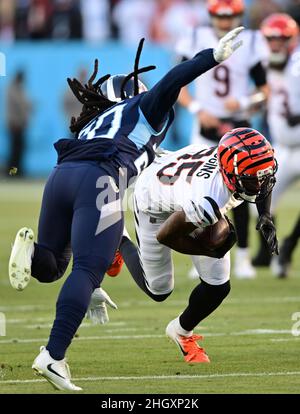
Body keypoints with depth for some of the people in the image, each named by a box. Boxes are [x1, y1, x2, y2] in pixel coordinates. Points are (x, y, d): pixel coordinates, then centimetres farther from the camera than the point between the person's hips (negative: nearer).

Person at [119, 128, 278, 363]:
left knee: (217, 286, 1)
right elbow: (165, 235, -31)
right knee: (158, 290, 10)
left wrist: (265, 217, -18)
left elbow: (262, 184, -2)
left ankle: (182, 331, 31)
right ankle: (120, 243, 39)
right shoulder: (209, 202, -48)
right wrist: (213, 251, -22)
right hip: (155, 199, -6)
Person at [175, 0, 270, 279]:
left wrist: (244, 102, -17)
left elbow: (264, 90, 3)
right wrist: (197, 109, -14)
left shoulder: (250, 44, -2)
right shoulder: (196, 41, -1)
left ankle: (243, 258, 8)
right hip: (206, 126, 0)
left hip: (238, 127, 0)